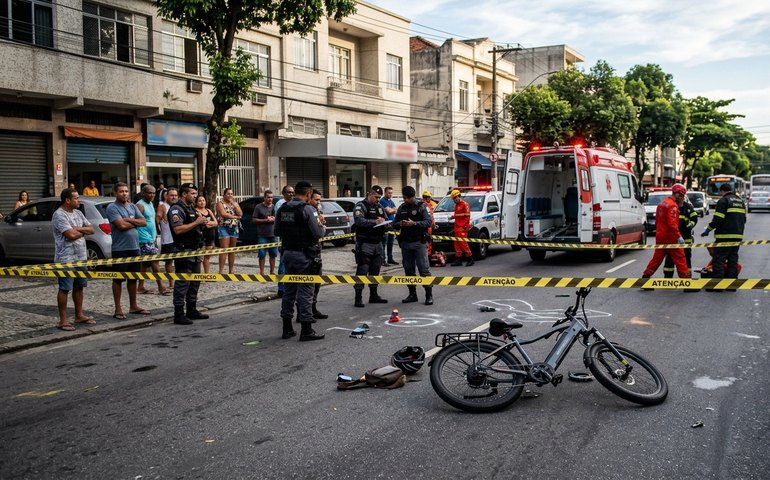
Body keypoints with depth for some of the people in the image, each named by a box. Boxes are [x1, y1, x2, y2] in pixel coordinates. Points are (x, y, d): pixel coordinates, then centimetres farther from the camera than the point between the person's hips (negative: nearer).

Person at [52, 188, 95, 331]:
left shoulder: (78, 213, 12)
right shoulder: (59, 215, -13)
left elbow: (91, 229, 10)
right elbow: (71, 235, -22)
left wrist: (77, 229, -8)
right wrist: (83, 231, -3)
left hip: (81, 257, 8)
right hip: (66, 259, -8)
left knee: (79, 287, 13)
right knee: (64, 289, -3)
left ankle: (79, 315, 23)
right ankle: (63, 320, 3)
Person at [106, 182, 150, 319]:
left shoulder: (132, 207, 12)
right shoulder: (112, 207, -8)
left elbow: (144, 222, 2)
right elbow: (121, 225, -19)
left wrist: (129, 220, -11)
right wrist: (135, 223, -4)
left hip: (134, 247, 6)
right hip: (120, 249, -6)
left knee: (133, 277, 13)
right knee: (118, 279, 2)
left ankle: (133, 306, 24)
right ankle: (118, 309, 8)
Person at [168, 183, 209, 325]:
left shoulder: (191, 208, 18)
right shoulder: (176, 209, -11)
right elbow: (178, 229, -23)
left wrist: (201, 222, 8)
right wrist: (196, 222, -18)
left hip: (195, 250, 10)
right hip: (183, 250, -10)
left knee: (195, 282, 14)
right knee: (182, 283, -8)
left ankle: (192, 310, 24)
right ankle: (179, 314, -5)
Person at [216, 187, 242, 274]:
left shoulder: (235, 203, 15)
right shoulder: (220, 203, -1)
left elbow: (240, 214, 1)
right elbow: (223, 214, -15)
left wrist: (234, 204, -5)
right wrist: (235, 216, -9)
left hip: (235, 228, 5)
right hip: (224, 228, -5)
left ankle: (231, 270, 13)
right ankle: (221, 271, -11)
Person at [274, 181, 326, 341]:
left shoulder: (283, 209, 5)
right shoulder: (307, 209, -14)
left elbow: (277, 231, 10)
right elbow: (318, 234, -17)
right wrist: (321, 226, 3)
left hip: (288, 253, 7)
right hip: (304, 255, -6)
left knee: (289, 289, 14)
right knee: (305, 291, 0)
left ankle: (287, 329, 20)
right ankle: (306, 330, 5)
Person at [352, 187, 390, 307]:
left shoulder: (380, 207, 17)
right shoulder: (360, 206, -6)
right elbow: (359, 221, -22)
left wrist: (385, 225, -5)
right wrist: (375, 222, -30)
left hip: (378, 243, 7)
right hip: (364, 243, -7)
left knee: (375, 270, 13)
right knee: (362, 270, -9)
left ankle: (373, 295, 24)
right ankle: (358, 298, -6)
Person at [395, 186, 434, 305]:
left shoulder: (422, 206, -2)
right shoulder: (401, 208, 13)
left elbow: (429, 222, -12)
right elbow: (395, 223, 15)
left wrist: (414, 223, -23)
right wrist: (400, 224, -8)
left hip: (419, 242, -5)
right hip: (405, 243, 5)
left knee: (424, 269, -7)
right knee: (408, 269, 9)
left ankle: (429, 295, -3)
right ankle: (412, 294, 17)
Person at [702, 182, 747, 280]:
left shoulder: (723, 201, -9)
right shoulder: (741, 201, 17)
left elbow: (717, 220, -15)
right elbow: (743, 219, 22)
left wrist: (708, 230, -4)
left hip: (725, 236, -8)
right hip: (738, 236, 8)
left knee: (719, 261, -5)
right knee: (733, 260, 12)